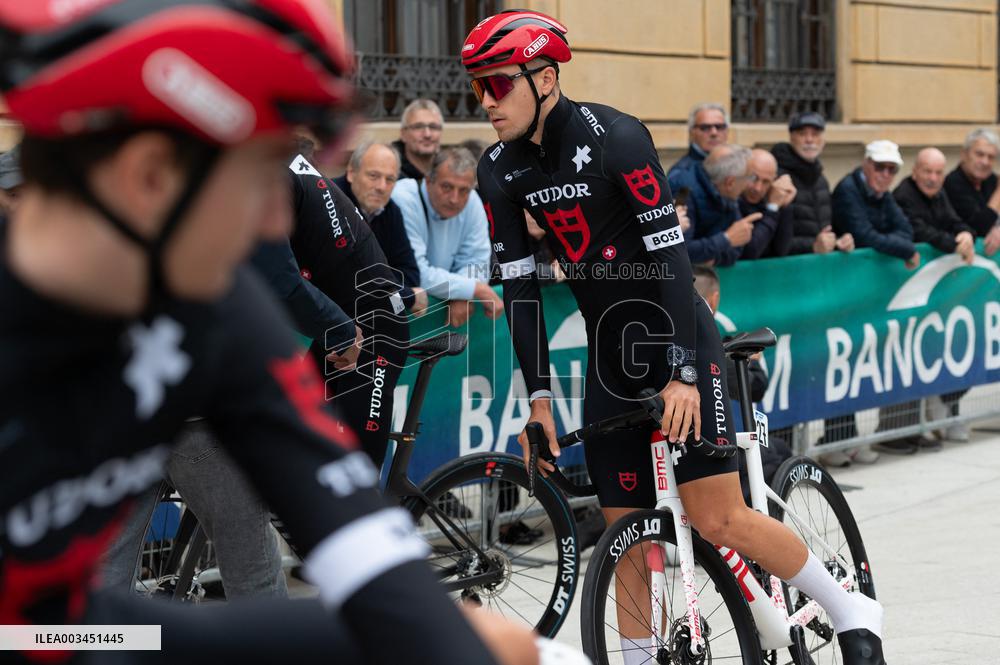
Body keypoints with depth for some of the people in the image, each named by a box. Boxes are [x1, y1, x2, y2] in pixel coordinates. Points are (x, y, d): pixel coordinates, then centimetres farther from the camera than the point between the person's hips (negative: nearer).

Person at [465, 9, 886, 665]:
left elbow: (670, 254, -20)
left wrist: (682, 372, -24)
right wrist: (539, 395, -3)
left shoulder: (613, 137, -18)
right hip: (609, 356, 6)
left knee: (717, 519, -12)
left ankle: (850, 609, 6)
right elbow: (519, 285, 2)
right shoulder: (501, 172, -1)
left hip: (676, 339, -6)